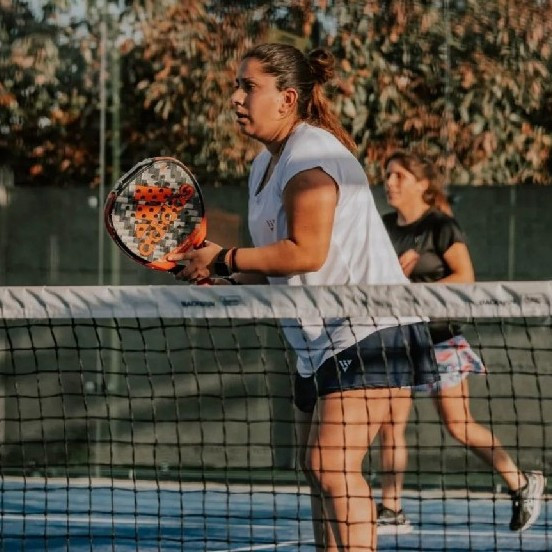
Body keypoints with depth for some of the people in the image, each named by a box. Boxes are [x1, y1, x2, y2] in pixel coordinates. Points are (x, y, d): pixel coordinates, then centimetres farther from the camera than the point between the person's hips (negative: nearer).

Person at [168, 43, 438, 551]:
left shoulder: (311, 156, -16)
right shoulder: (265, 165, 15)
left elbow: (306, 253, -24)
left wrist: (224, 260, -16)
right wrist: (229, 283, 6)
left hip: (368, 333, -11)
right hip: (320, 343, 11)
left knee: (331, 462, -18)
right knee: (316, 467, 11)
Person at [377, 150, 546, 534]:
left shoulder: (441, 226, -10)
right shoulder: (386, 227, 8)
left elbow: (465, 276, -17)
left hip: (439, 338, -6)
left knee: (458, 425, -4)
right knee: (390, 424, -3)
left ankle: (523, 484, 13)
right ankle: (391, 511, 2)